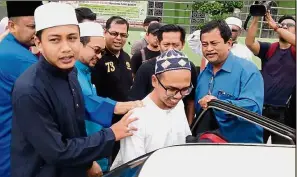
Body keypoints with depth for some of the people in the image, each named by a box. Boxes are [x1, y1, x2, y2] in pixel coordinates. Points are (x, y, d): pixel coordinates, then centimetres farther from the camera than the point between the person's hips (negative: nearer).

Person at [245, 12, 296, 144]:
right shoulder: (268, 49, 6)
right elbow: (249, 42, -11)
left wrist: (275, 27, -21)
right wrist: (256, 18, -20)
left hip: (284, 112, -1)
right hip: (261, 108, 1)